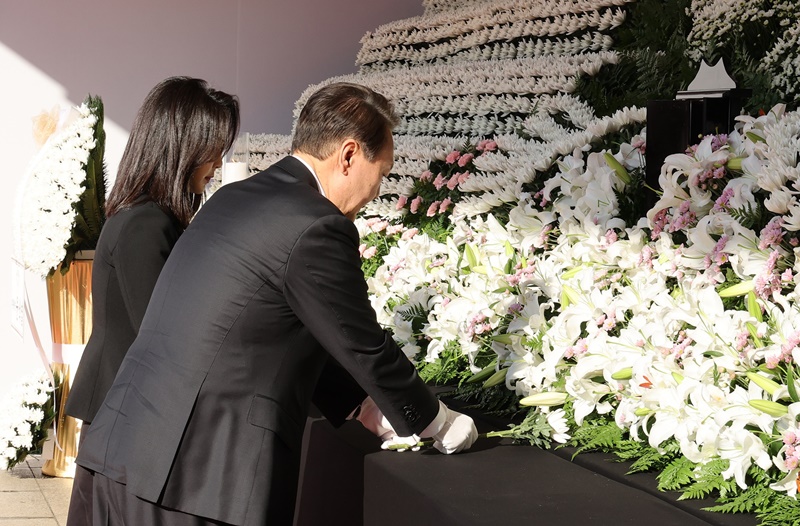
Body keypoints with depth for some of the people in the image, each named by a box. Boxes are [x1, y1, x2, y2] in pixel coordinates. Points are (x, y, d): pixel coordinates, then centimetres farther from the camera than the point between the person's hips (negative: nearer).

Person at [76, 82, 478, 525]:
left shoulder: (233, 199, 14)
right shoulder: (317, 227, -13)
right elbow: (367, 350, -5)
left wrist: (361, 405, 25)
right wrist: (439, 424, 11)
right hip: (204, 472, -8)